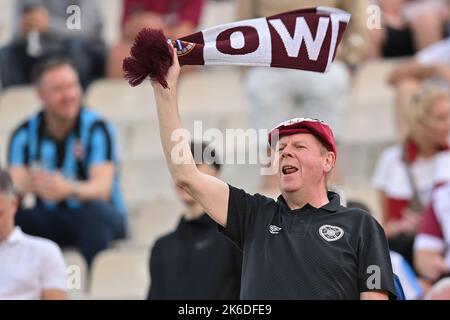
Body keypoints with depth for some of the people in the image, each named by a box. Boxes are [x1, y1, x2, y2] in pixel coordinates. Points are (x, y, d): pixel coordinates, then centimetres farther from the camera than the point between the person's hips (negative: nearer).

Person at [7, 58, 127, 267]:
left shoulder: (96, 128, -11)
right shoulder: (25, 134, -3)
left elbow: (102, 187, -24)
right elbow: (15, 186, -15)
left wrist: (69, 189, -46)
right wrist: (29, 185, -41)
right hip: (48, 222, 3)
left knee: (95, 209, -36)